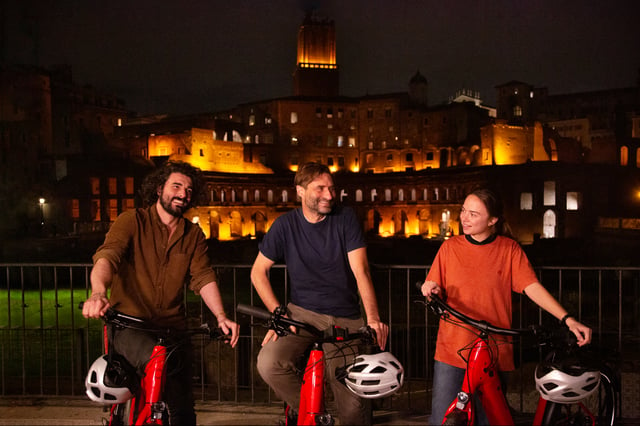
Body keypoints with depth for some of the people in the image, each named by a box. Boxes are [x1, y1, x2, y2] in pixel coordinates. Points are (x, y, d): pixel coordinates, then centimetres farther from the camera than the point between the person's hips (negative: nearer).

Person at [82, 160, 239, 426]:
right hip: (129, 323, -3)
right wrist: (98, 293, -38)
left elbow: (203, 277, -1)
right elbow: (106, 256, -17)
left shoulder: (193, 235, 11)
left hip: (172, 328, 4)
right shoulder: (132, 221, -1)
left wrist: (221, 317, -18)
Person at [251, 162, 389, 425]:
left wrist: (373, 317, -23)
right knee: (269, 363, -27)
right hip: (302, 312, 1)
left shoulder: (345, 218, -3)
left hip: (345, 319, 0)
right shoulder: (286, 224, -2)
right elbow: (258, 271, 3)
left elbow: (360, 271, -10)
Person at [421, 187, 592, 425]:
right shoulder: (450, 247, 5)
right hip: (451, 351, 1)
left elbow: (532, 287, -7)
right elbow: (435, 294, 8)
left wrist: (568, 319, -18)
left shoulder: (509, 250, 2)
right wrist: (430, 290, -15)